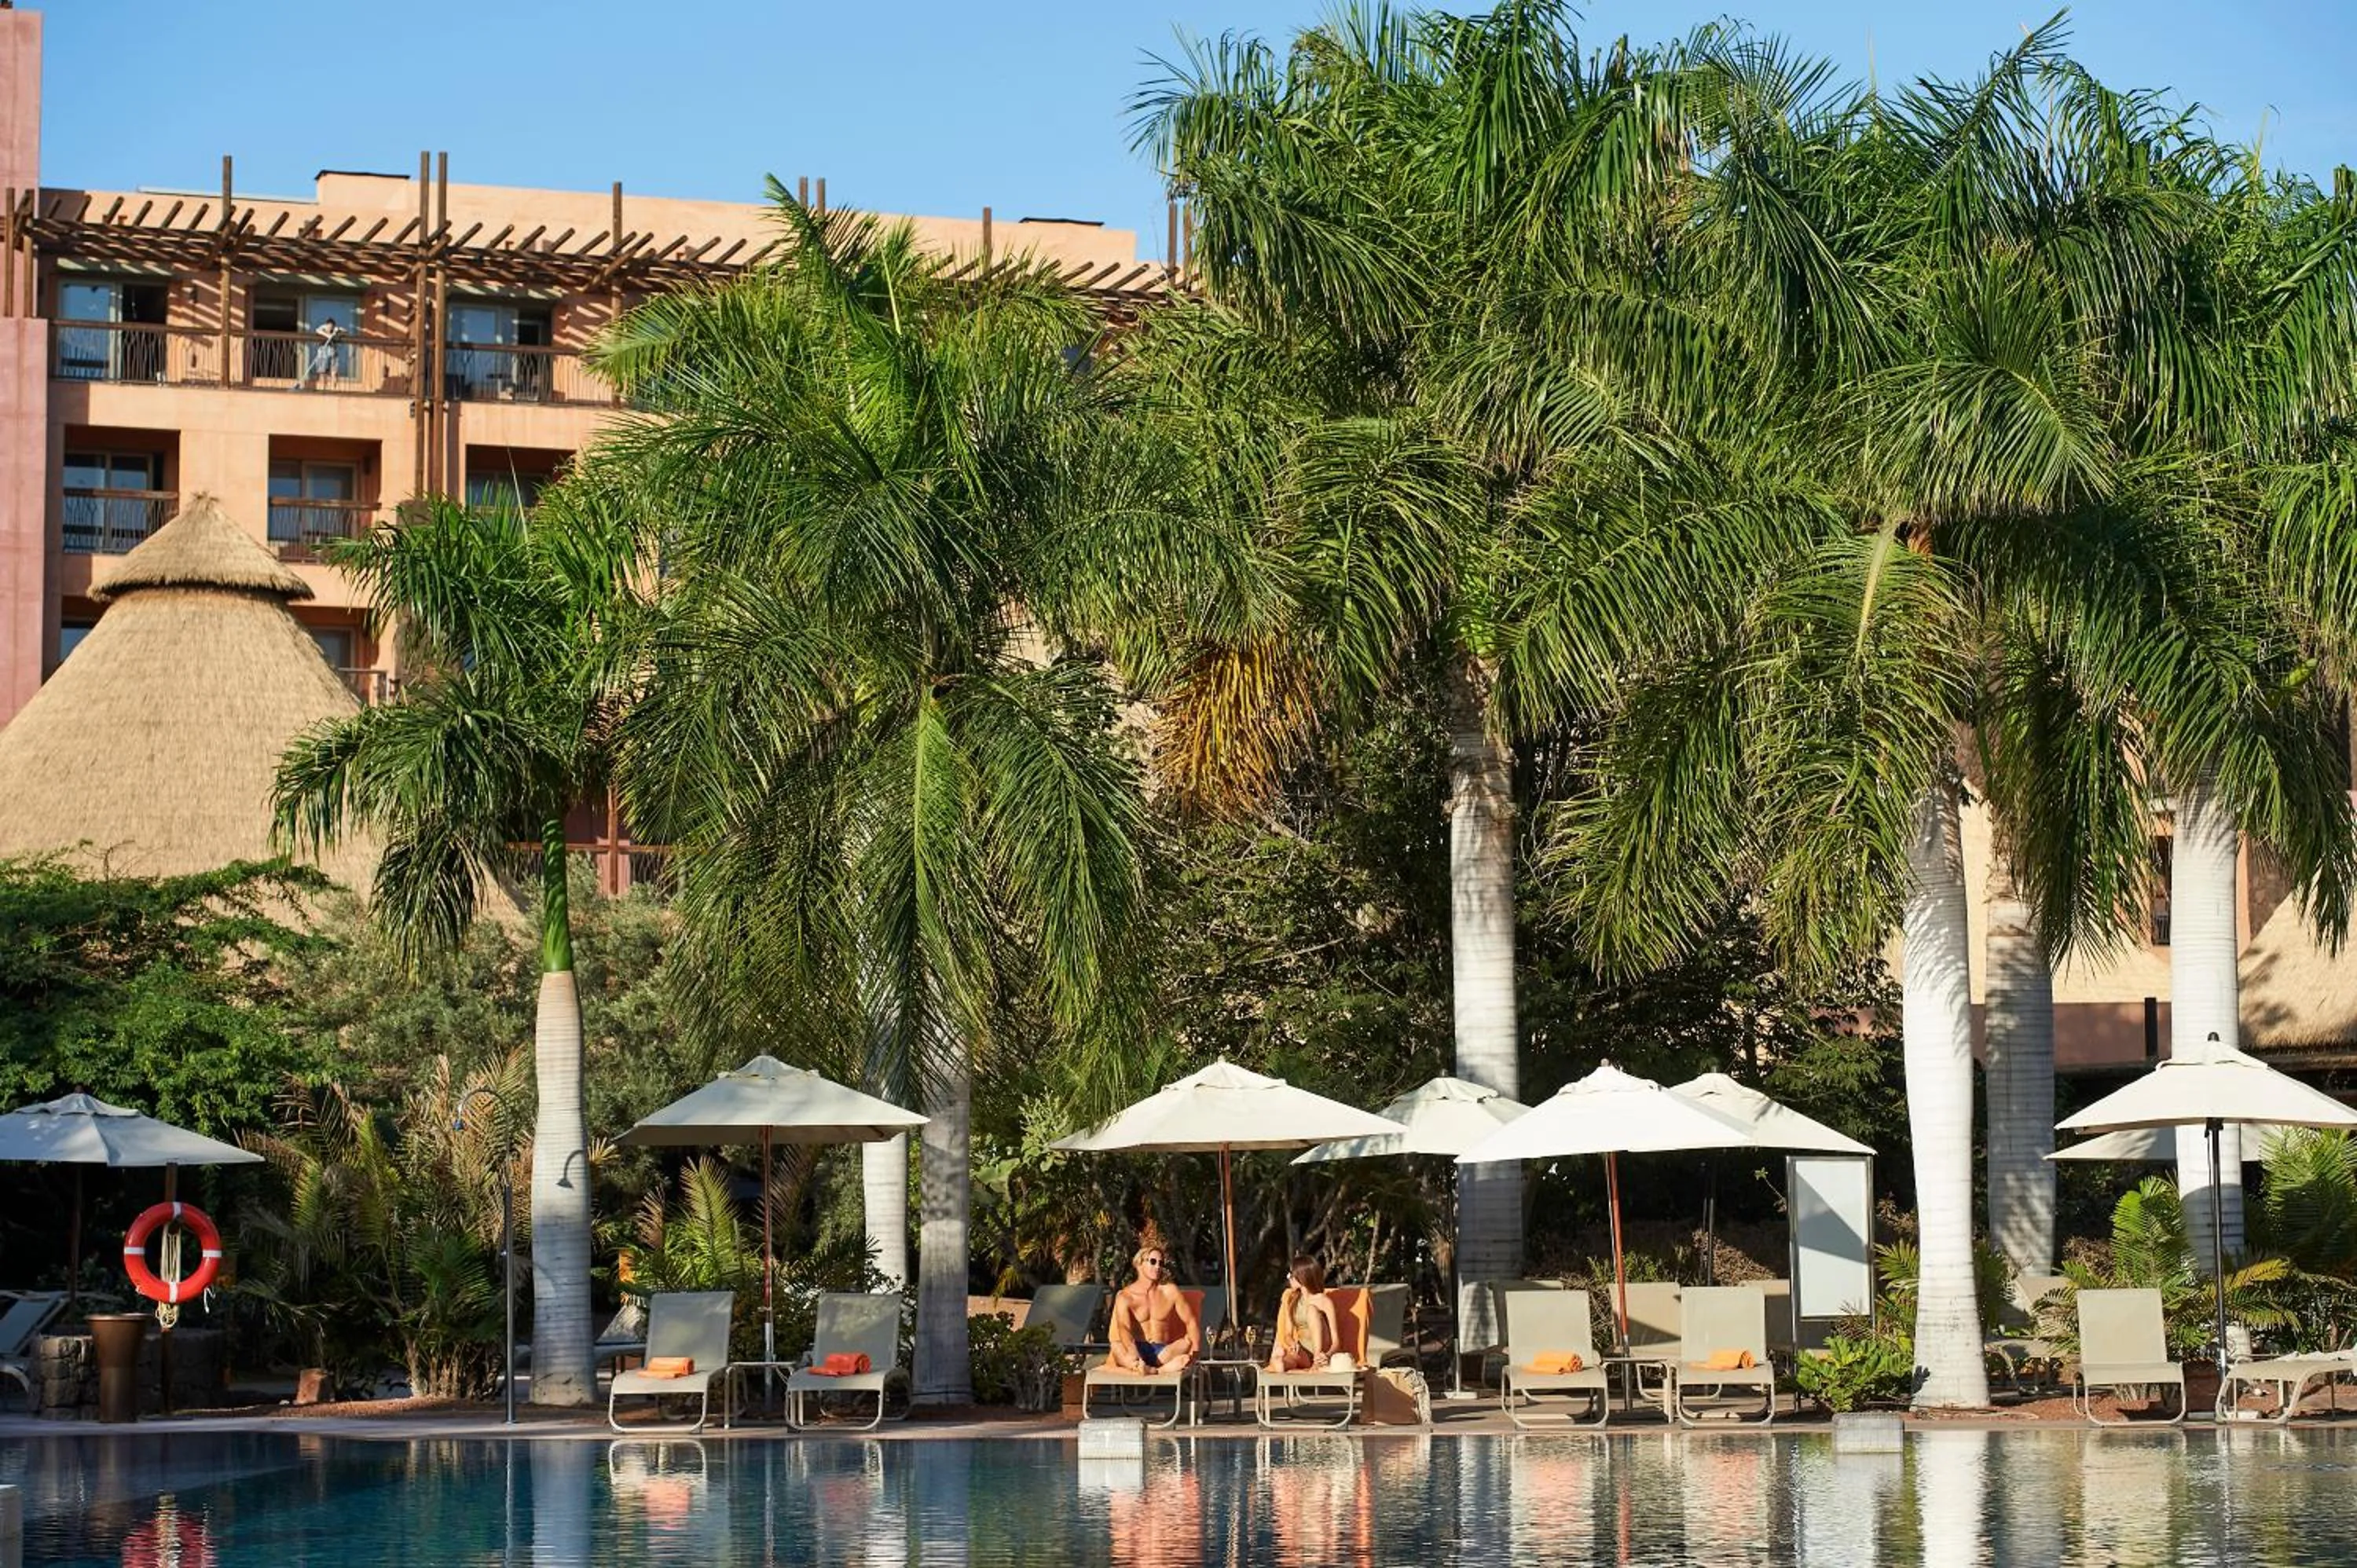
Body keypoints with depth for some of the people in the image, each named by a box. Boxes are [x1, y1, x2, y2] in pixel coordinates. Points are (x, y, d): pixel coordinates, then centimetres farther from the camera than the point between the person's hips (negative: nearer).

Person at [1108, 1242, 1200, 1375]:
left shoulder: (1170, 1292, 8)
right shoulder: (1125, 1297, 1)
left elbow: (1191, 1321, 4)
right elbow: (1124, 1328, -15)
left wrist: (1195, 1351, -18)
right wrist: (1134, 1357, -37)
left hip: (1162, 1352, 2)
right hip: (1138, 1350, -2)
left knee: (1189, 1342, -29)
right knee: (1117, 1347, -37)